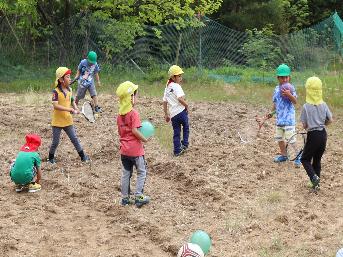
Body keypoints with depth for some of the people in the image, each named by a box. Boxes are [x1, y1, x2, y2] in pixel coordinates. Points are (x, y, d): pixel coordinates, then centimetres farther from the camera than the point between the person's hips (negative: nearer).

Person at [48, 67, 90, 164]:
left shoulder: (69, 90, 3)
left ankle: (83, 156, 18)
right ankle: (51, 157, 25)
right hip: (57, 121, -5)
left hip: (68, 120, 5)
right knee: (55, 142, 6)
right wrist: (69, 109, -32)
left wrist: (75, 108, -3)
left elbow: (72, 101, 17)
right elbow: (55, 105, -27)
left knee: (75, 139, 9)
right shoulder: (56, 92, -16)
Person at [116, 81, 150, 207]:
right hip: (135, 149, -7)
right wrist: (144, 139, -10)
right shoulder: (134, 113, -17)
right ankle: (138, 197, 4)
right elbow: (135, 130, -22)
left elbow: (120, 132, 10)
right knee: (142, 172, 7)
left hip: (124, 150, 7)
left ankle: (125, 197, 18)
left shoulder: (119, 115, 6)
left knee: (126, 173, 14)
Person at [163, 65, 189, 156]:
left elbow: (164, 102, 16)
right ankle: (185, 144, 12)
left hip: (173, 114, 6)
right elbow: (180, 98, -24)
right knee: (186, 127, 17)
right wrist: (186, 105, -8)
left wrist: (166, 114, 21)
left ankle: (177, 151, 14)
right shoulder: (176, 86, -9)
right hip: (181, 111, -6)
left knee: (176, 132, 13)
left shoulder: (167, 88, 15)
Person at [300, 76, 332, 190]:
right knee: (317, 159, 17)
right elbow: (330, 120, 4)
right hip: (323, 135, 5)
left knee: (305, 159, 9)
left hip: (313, 135, -5)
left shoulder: (306, 106, -14)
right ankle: (316, 183, 17)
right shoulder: (324, 105, -3)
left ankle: (314, 177, -14)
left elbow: (304, 125, -10)